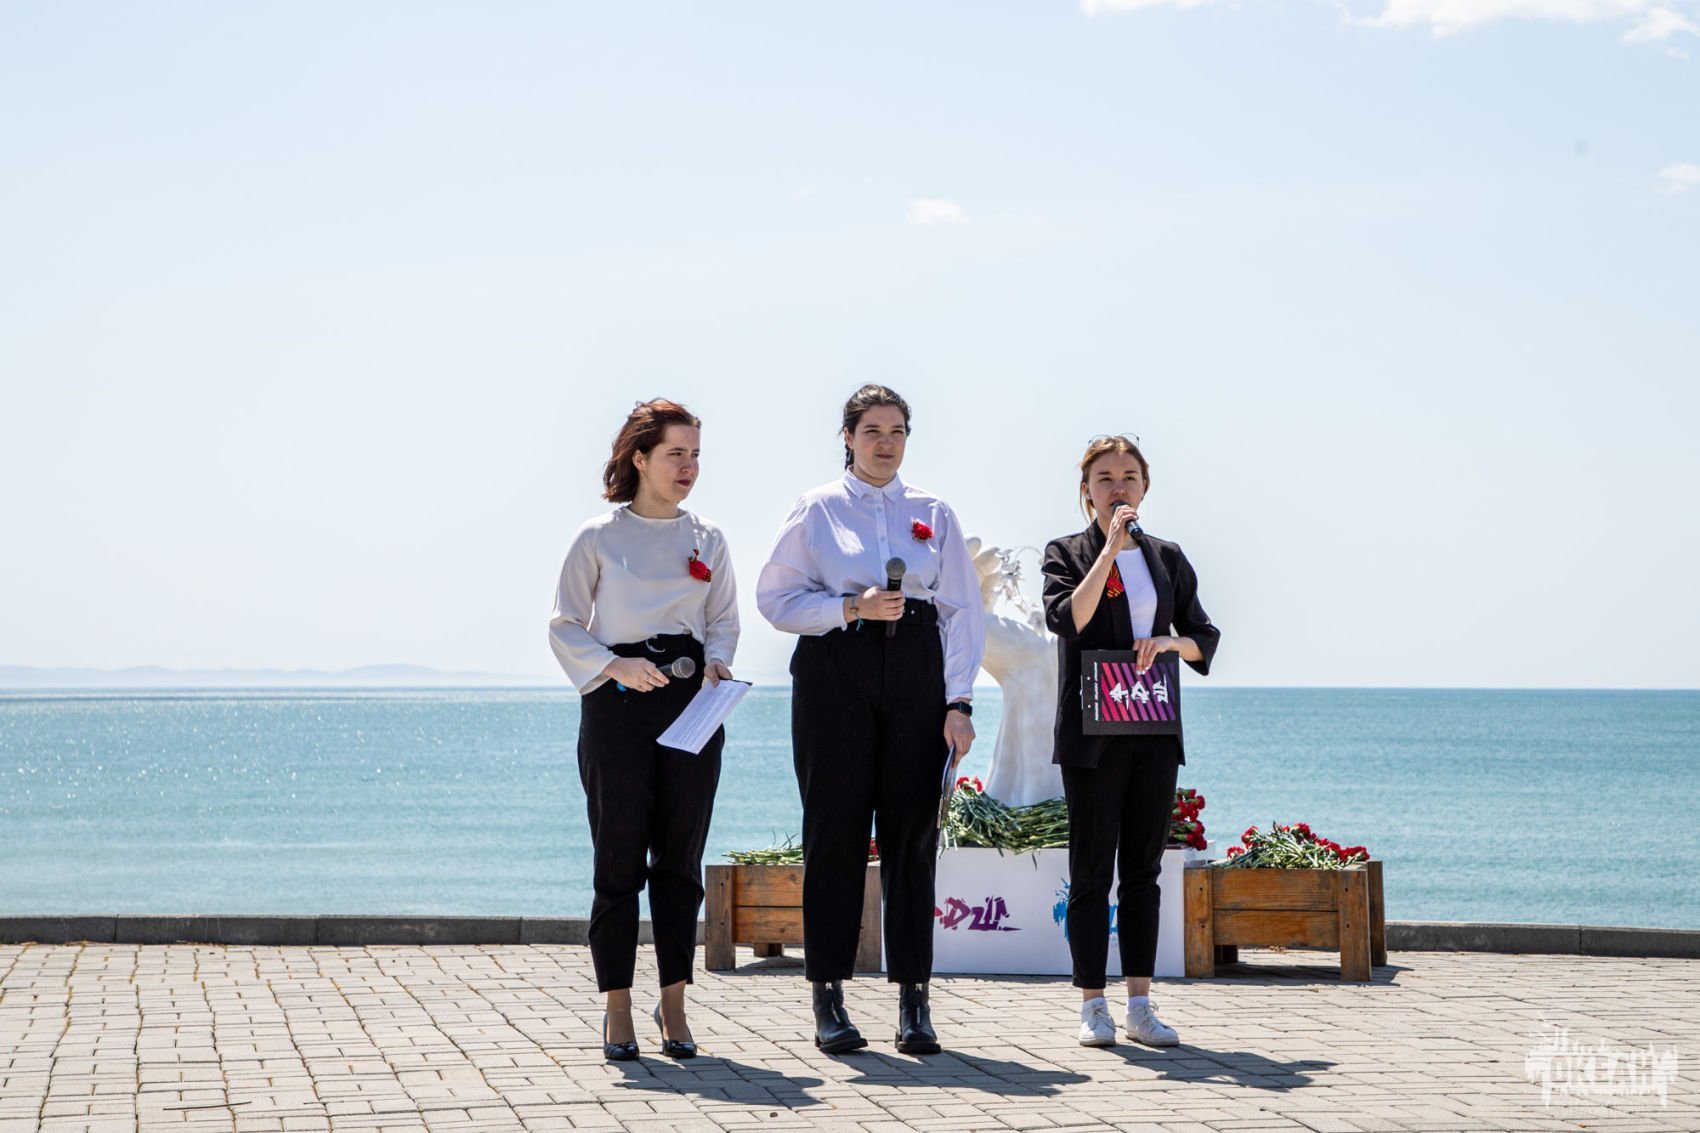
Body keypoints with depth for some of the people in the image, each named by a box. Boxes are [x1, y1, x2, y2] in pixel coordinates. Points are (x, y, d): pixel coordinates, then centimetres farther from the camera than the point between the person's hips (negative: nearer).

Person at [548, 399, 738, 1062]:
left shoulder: (707, 540, 11)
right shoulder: (598, 538, 0)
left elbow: (724, 618, 17)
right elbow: (565, 627, 2)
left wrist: (718, 660, -4)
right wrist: (615, 666, -14)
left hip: (692, 700, 3)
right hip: (619, 703, -3)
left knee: (681, 855, 3)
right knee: (619, 855, -4)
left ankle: (674, 1007, 12)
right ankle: (618, 1013, 5)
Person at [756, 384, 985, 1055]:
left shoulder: (934, 515, 13)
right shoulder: (816, 511, 8)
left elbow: (961, 610, 9)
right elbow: (777, 598, 2)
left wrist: (958, 702, 0)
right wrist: (852, 608, -12)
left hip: (916, 672, 2)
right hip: (835, 669, -2)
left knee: (912, 834, -1)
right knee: (835, 831, -2)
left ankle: (913, 1000, 4)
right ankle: (828, 999, 5)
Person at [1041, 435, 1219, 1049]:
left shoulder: (1167, 558, 12)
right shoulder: (1068, 553, 2)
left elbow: (1204, 639, 14)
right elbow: (1068, 618, -16)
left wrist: (1170, 642, -8)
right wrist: (1111, 546, -16)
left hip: (1154, 732, 4)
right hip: (1092, 733, -3)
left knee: (1143, 869, 5)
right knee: (1092, 870, -1)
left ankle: (1140, 1004, 9)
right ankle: (1092, 1006, 4)